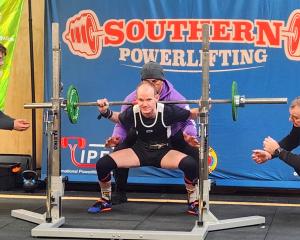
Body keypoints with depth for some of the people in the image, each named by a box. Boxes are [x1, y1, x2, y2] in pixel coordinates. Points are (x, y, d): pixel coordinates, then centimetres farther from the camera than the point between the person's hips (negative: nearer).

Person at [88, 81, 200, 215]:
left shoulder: (167, 111, -25)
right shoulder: (132, 113, -18)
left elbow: (191, 115, -7)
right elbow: (118, 119, 7)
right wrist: (105, 112, -9)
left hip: (163, 152, -2)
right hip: (140, 151, 2)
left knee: (190, 164, -33)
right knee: (102, 164, -18)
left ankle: (193, 203, -5)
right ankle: (105, 201, 9)